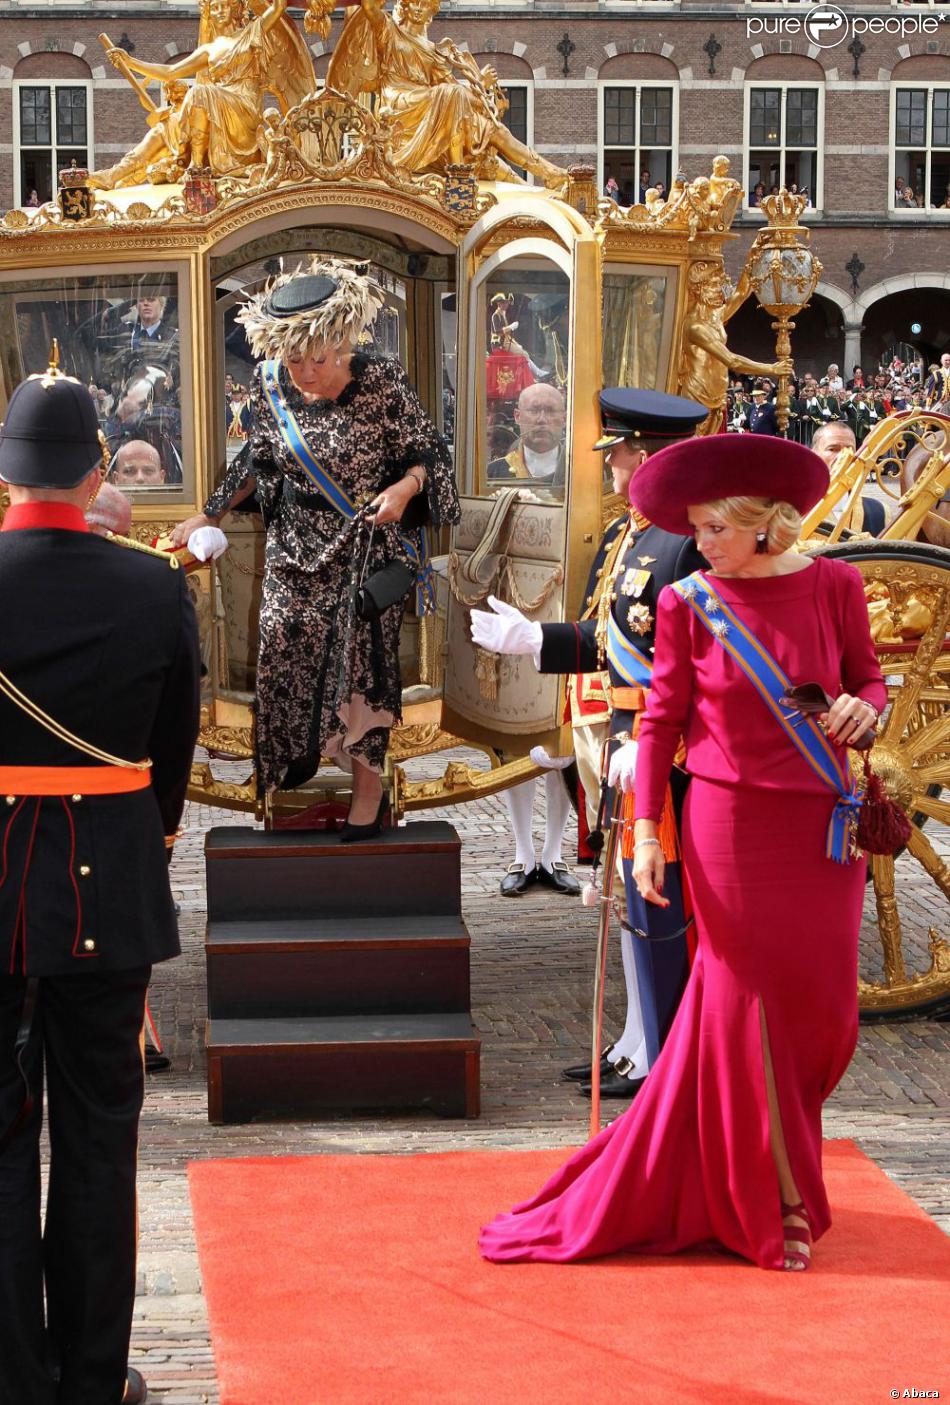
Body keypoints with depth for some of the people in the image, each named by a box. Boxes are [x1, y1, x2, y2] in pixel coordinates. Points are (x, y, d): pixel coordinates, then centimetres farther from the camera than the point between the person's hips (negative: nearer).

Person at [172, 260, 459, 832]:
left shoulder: (383, 382, -18)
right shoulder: (271, 384, -6)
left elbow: (429, 452, -8)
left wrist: (405, 487, -28)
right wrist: (209, 516, 14)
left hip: (367, 548, -4)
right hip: (296, 548, 4)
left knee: (361, 658, -1)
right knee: (284, 653, 5)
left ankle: (368, 785, 15)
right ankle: (296, 757, 26)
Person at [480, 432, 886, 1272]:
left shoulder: (833, 586, 0)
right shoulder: (689, 603, -2)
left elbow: (869, 677, 11)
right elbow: (663, 720, 1)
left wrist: (861, 707, -13)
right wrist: (646, 830, -4)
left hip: (821, 826, 2)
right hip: (732, 822, -2)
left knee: (821, 1009, 5)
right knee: (747, 1001, 2)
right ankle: (774, 1206, 17)